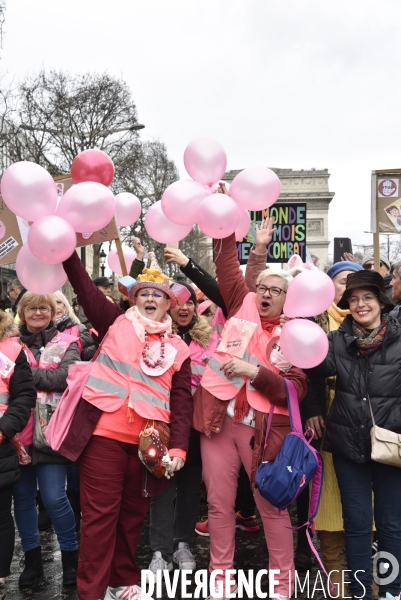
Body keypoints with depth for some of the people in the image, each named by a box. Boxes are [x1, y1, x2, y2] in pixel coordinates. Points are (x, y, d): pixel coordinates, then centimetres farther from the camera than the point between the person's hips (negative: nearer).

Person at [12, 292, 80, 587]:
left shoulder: (66, 343, 3)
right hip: (18, 431, 3)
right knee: (23, 496, 10)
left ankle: (71, 556, 18)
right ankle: (32, 559, 27)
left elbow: (65, 377, -14)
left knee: (54, 498, -3)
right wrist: (43, 376, -16)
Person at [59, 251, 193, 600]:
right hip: (104, 434, -2)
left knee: (133, 513, 15)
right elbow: (84, 286, -2)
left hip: (147, 442, 3)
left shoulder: (178, 348, 9)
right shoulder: (116, 323, 6)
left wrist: (179, 447, -6)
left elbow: (182, 399, 5)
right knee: (100, 512, 2)